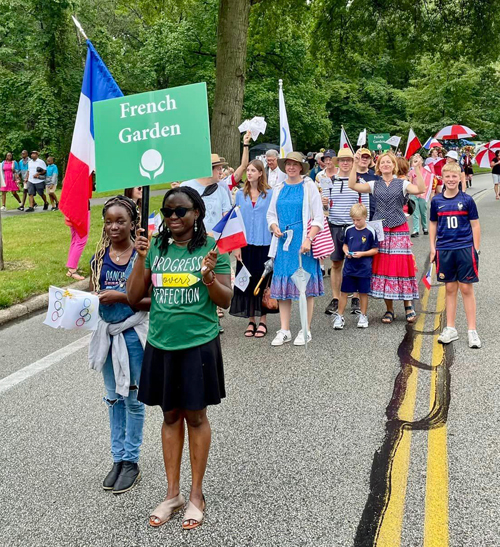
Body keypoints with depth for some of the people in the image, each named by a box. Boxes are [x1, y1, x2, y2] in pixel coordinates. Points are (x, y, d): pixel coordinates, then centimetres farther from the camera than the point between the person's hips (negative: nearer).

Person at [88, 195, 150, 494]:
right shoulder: (100, 257, 2)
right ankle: (118, 458, 27)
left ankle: (131, 461, 19)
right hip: (107, 331, 5)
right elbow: (93, 291, 12)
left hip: (133, 332, -5)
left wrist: (121, 297, -23)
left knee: (132, 398, 7)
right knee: (114, 397, 15)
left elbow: (153, 300, -13)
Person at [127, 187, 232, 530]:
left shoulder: (212, 248, -6)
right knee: (171, 415, 13)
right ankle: (173, 494, 26)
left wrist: (209, 276, -25)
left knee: (195, 416, 8)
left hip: (198, 345, -3)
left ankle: (196, 495, 23)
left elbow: (226, 301, -6)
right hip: (161, 345, 3)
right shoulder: (156, 248, 3)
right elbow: (134, 298, 2)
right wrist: (141, 259, -10)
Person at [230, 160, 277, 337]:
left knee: (262, 280, 3)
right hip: (245, 244, 2)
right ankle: (251, 321, 14)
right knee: (247, 282, 4)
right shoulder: (240, 194, 6)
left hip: (264, 244, -2)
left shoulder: (270, 194, 0)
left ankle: (262, 321, 13)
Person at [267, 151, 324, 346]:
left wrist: (309, 239, -16)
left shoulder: (309, 186, 0)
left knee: (306, 285, -1)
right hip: (284, 242, 4)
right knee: (283, 285, 4)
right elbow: (271, 214, 18)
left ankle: (306, 331, 8)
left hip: (304, 242, -4)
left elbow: (318, 217, -4)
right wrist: (275, 228, -4)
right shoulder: (279, 189, 12)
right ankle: (284, 331, 11)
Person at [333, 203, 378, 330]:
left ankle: (363, 316, 22)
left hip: (364, 268, -3)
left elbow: (375, 250, -3)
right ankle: (339, 316, 12)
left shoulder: (370, 232, -6)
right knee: (344, 291, 3)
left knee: (363, 292, 8)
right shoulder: (349, 230, 5)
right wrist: (346, 252, -4)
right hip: (349, 266, 3)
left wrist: (362, 254, -16)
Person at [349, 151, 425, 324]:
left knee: (402, 266, -3)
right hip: (380, 230, 1)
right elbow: (352, 185, -4)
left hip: (399, 230, -1)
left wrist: (417, 169, -21)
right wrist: (355, 165, -11)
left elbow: (420, 189, -12)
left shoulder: (402, 184, 5)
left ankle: (408, 306, 10)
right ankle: (389, 309, 11)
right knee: (383, 267, 1)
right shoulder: (374, 184, 9)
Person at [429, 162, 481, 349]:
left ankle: (472, 331, 6)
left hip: (465, 249, -2)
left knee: (466, 289, 0)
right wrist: (432, 248, 7)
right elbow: (433, 224, 13)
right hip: (444, 250, 2)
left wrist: (476, 250, -1)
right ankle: (450, 329, 17)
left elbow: (475, 225, 2)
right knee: (450, 289, 9)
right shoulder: (436, 201, 4)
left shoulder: (467, 200, -2)